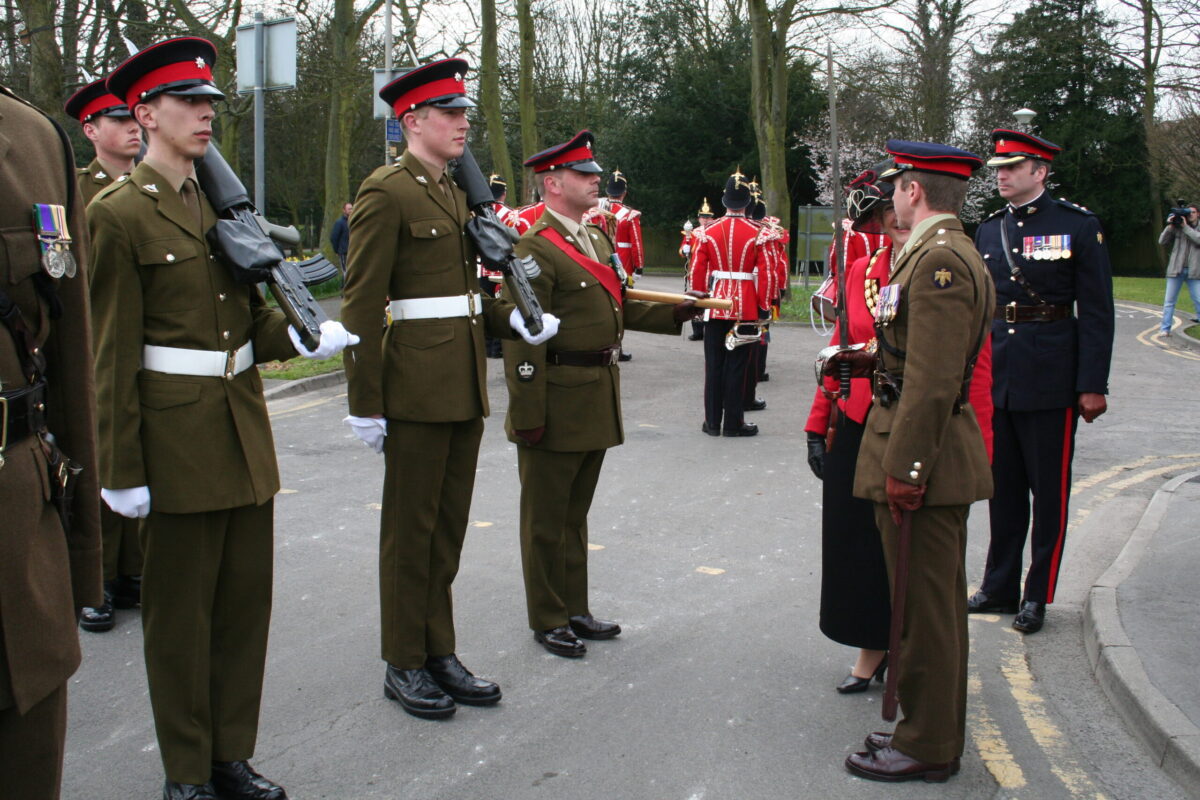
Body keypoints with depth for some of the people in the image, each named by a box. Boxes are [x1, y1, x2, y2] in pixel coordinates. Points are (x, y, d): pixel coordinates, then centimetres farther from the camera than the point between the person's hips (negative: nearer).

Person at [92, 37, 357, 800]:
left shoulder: (222, 202, 12)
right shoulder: (119, 214, -8)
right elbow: (113, 352, -10)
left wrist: (305, 336, -8)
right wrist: (121, 470, -11)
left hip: (244, 429, 6)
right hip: (177, 436, -6)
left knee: (247, 596, 11)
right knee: (180, 608, 6)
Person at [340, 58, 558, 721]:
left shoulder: (453, 194, 15)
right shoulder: (385, 193, -11)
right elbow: (361, 305, -14)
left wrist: (510, 318, 3)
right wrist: (365, 404, -17)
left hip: (465, 389, 8)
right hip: (417, 388, -8)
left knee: (448, 526, 14)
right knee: (411, 529, 4)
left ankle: (440, 654, 26)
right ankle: (404, 666, 18)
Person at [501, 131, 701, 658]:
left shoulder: (598, 240, 13)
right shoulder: (535, 249, -15)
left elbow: (620, 309, 19)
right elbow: (523, 338, -19)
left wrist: (673, 314, 4)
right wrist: (528, 414, -21)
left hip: (598, 399, 9)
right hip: (557, 403, -8)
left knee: (576, 512, 19)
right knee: (546, 518, 6)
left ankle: (575, 610, 31)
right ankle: (547, 620, 19)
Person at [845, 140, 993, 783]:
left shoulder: (940, 260, -18)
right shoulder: (940, 253, 15)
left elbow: (932, 381, -24)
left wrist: (904, 469, -22)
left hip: (922, 455, -10)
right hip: (930, 456, 10)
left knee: (924, 604, 0)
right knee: (933, 601, 18)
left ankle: (927, 746, 12)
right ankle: (933, 728, 31)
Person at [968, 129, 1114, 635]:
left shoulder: (1078, 226, -5)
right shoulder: (988, 231, 9)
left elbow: (1096, 312, -7)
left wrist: (1092, 384, -11)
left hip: (1050, 381, -4)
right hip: (995, 378, 5)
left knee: (1049, 492, 5)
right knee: (1003, 488, 13)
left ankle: (1038, 594, 17)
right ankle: (999, 587, 24)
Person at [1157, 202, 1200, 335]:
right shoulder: (1177, 227, 6)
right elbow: (1162, 241, 1)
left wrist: (1185, 227, -15)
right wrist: (1170, 226, -10)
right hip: (1176, 269, 1)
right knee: (1169, 300, 2)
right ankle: (1165, 328, 8)